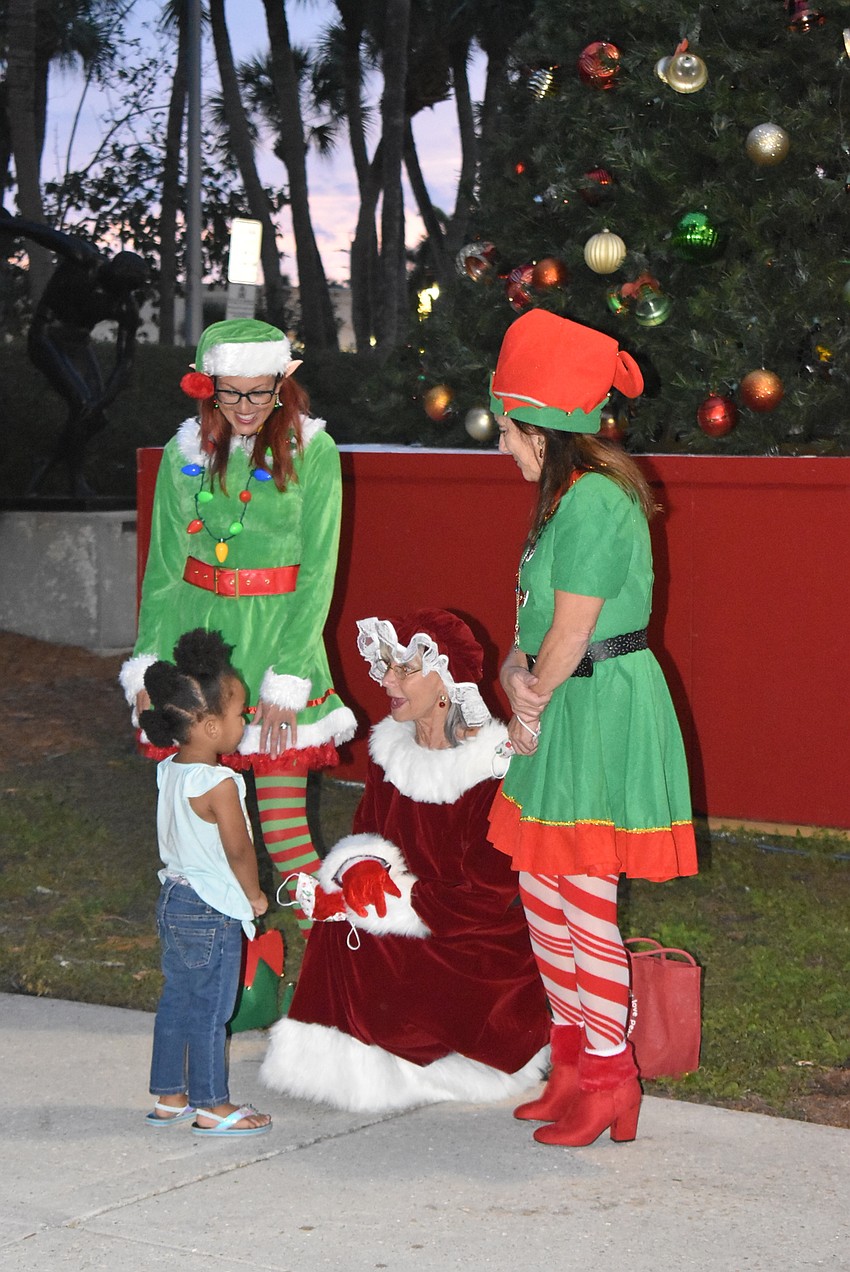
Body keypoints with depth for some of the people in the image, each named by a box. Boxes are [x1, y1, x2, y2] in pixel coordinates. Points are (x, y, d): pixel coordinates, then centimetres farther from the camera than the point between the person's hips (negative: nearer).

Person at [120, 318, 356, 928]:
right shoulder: (185, 453, 5)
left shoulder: (312, 452, -4)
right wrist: (148, 663, 5)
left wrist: (288, 677, -10)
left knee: (283, 828, -6)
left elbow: (317, 575, -5)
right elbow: (164, 565, 10)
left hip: (279, 633, -3)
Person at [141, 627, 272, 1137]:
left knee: (177, 1000, 17)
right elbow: (239, 850, -20)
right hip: (212, 912, -8)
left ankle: (169, 1097, 26)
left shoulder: (169, 770, 2)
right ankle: (212, 1106, 12)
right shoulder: (219, 784, -24)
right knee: (210, 1010, 2)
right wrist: (254, 895, -2)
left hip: (175, 899, 9)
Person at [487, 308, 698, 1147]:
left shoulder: (594, 502, -20)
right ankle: (573, 1055, 27)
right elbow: (539, 613, 15)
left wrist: (534, 700, -4)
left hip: (602, 712, -10)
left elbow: (570, 634, -20)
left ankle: (609, 1077, 8)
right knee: (540, 884, 15)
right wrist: (517, 668, -3)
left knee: (584, 895, -3)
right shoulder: (571, 495, 12)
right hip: (568, 709, 10)